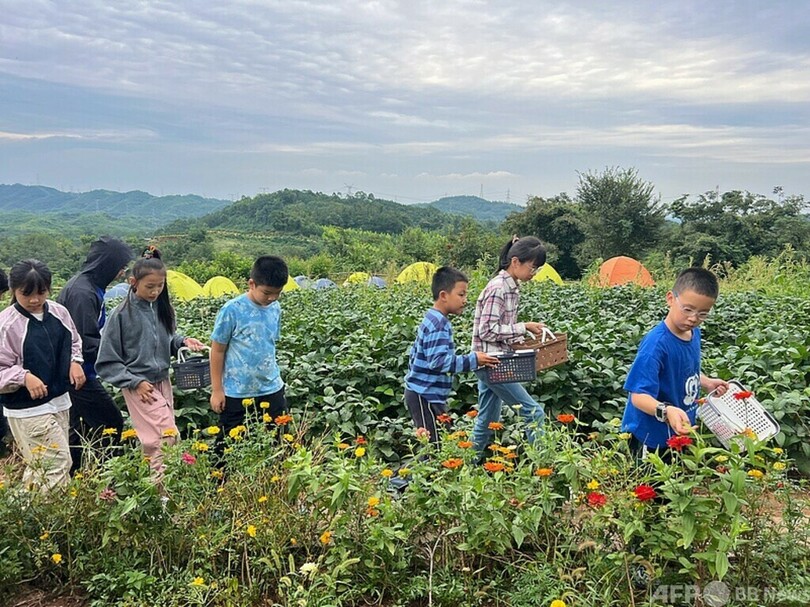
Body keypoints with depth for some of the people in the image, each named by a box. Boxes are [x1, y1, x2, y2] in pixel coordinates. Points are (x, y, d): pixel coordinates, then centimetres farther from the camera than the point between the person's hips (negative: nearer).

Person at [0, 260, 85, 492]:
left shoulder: (59, 312, 1)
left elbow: (73, 342, 18)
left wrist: (75, 362, 0)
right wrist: (24, 377, -28)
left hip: (59, 401, 6)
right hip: (27, 409, -6)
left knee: (39, 466, 19)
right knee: (58, 464, -7)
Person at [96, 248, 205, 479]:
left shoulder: (162, 308, 3)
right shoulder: (122, 314, -11)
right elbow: (106, 363, -6)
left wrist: (183, 341, -5)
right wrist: (135, 382, -13)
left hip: (162, 381, 5)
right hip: (139, 386, -5)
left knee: (153, 440, 9)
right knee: (166, 436, -14)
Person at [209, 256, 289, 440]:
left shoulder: (275, 309, -1)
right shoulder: (232, 310, -15)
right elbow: (218, 351, -8)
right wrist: (217, 390, -6)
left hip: (271, 389, 4)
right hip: (236, 393, -4)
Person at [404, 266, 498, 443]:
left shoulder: (432, 320, 14)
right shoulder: (439, 325, -18)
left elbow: (416, 354, 21)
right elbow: (438, 361, -27)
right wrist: (473, 360, -23)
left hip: (421, 393, 10)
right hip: (426, 396, -10)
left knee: (442, 442, 11)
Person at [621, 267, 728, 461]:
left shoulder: (694, 333, -2)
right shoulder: (656, 344, -27)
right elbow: (639, 396, -30)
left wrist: (707, 382, 2)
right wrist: (666, 411, -46)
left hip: (682, 433, 8)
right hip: (651, 439, -8)